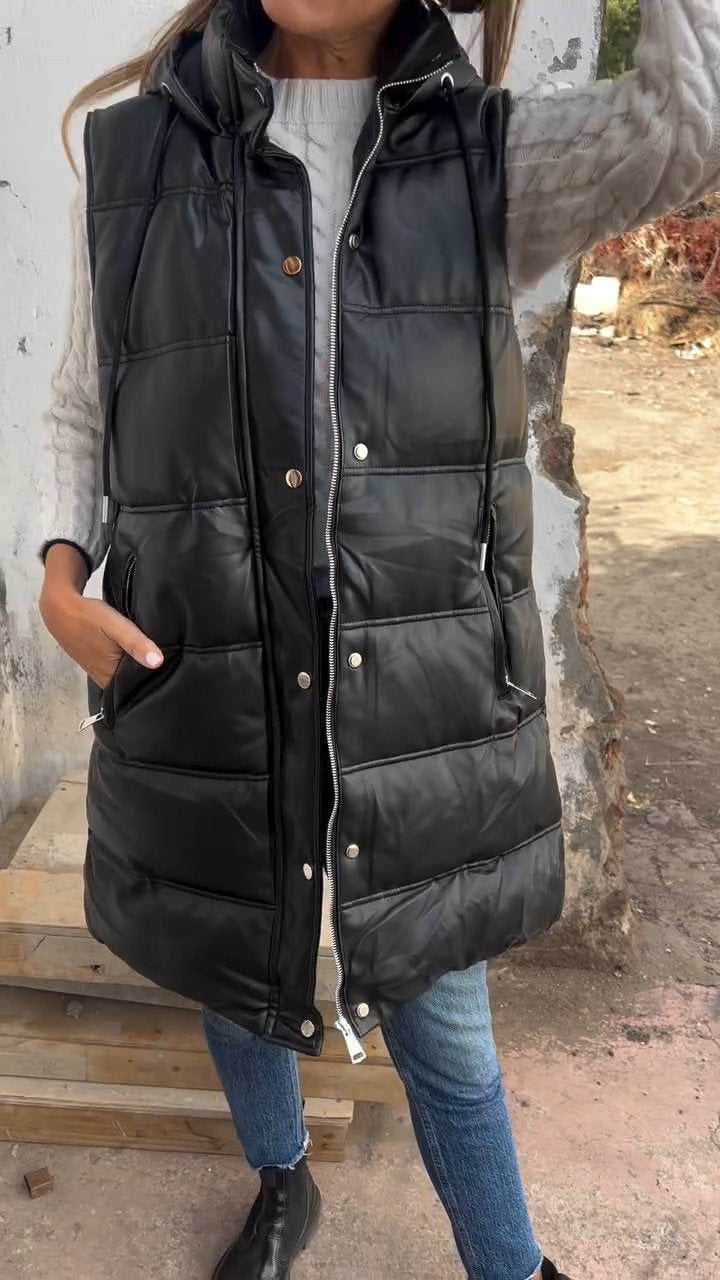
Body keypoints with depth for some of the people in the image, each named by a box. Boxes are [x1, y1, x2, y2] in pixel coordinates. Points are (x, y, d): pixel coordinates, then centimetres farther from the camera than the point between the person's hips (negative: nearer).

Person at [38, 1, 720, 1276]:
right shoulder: (139, 153, 1)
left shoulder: (492, 159, -1)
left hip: (421, 707, -1)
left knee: (441, 1021, 15)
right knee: (237, 975, 23)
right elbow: (88, 415, 9)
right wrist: (61, 583, -7)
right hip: (212, 696, 2)